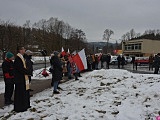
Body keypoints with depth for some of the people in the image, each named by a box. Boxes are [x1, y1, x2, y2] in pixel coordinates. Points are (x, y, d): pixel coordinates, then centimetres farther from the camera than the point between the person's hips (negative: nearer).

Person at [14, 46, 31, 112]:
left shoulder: (21, 57, 14)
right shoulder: (18, 59, -19)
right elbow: (21, 69, -24)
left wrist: (27, 72, 3)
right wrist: (29, 72, -14)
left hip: (23, 78, 11)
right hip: (20, 79, -11)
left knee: (25, 92, 18)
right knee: (20, 93, -2)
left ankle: (25, 105, 31)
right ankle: (19, 108, 8)